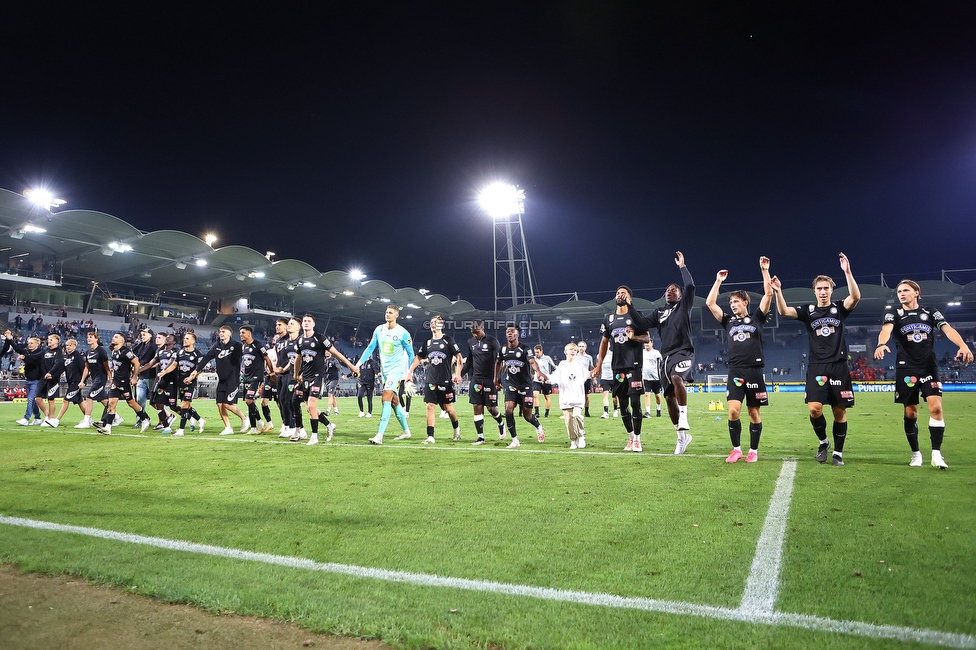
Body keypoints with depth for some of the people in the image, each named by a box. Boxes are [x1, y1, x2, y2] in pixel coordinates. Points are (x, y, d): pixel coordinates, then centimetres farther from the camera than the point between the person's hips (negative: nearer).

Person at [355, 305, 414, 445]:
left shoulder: (403, 333, -10)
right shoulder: (379, 330, 4)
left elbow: (410, 354, -2)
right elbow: (370, 348, 10)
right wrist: (359, 362, 1)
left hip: (396, 369, -6)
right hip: (384, 370, 6)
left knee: (386, 399, -17)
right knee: (394, 401, 13)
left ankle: (380, 435, -19)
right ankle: (406, 430, 27)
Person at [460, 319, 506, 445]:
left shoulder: (492, 341, -8)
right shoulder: (470, 342, 8)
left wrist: (497, 378, -16)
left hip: (489, 379, -5)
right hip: (475, 379, 5)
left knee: (491, 408, 0)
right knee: (477, 408, 1)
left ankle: (501, 424, 31)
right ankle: (480, 437, 8)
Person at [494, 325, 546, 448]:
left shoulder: (524, 349, -10)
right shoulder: (503, 350, 3)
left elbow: (532, 362, -27)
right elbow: (498, 363, 22)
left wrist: (538, 371, -47)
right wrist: (496, 379, 21)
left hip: (525, 385, -3)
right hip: (511, 385, 3)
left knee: (527, 415, 3)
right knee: (508, 410, -17)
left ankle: (538, 427, 38)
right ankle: (515, 440, -4)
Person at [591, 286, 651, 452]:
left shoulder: (636, 316, 0)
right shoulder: (609, 319, 12)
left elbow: (647, 338, -2)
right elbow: (604, 342, 16)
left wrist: (633, 337, -23)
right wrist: (598, 365, 10)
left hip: (634, 365, -4)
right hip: (617, 367, 4)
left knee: (635, 402, -7)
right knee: (623, 404, 7)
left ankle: (637, 439, 3)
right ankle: (631, 437, 20)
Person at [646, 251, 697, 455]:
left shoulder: (684, 306, 6)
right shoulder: (659, 312, 20)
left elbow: (690, 286, -9)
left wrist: (682, 267, -3)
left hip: (683, 352, -6)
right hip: (667, 356, 6)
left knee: (677, 378, -38)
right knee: (669, 397, 4)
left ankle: (683, 416, -26)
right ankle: (682, 436, 17)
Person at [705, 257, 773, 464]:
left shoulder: (757, 318, 7)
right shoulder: (728, 321, 12)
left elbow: (768, 294, -2)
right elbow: (710, 303, 7)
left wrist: (764, 270, -4)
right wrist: (718, 281, 9)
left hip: (754, 371, -1)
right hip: (735, 371, 2)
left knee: (754, 413, 5)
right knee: (733, 411, -9)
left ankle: (753, 450, 17)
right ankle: (736, 449, 6)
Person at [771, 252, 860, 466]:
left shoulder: (839, 308, 6)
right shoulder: (808, 311, 6)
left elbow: (855, 297, -14)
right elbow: (784, 311, -8)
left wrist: (847, 272, -24)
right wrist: (778, 292, -26)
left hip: (838, 366, 0)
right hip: (816, 367, 0)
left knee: (839, 411, 4)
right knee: (814, 409, -11)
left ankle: (838, 452, 17)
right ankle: (823, 442, 15)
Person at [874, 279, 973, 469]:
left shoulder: (930, 312, 7)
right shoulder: (893, 313, 2)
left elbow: (948, 329, -8)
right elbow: (886, 329, -19)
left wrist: (963, 346, -28)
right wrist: (882, 344, -42)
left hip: (929, 367, 1)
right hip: (906, 369, -1)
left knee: (935, 407, -11)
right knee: (910, 412, 4)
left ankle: (936, 453, -3)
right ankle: (916, 453, 18)